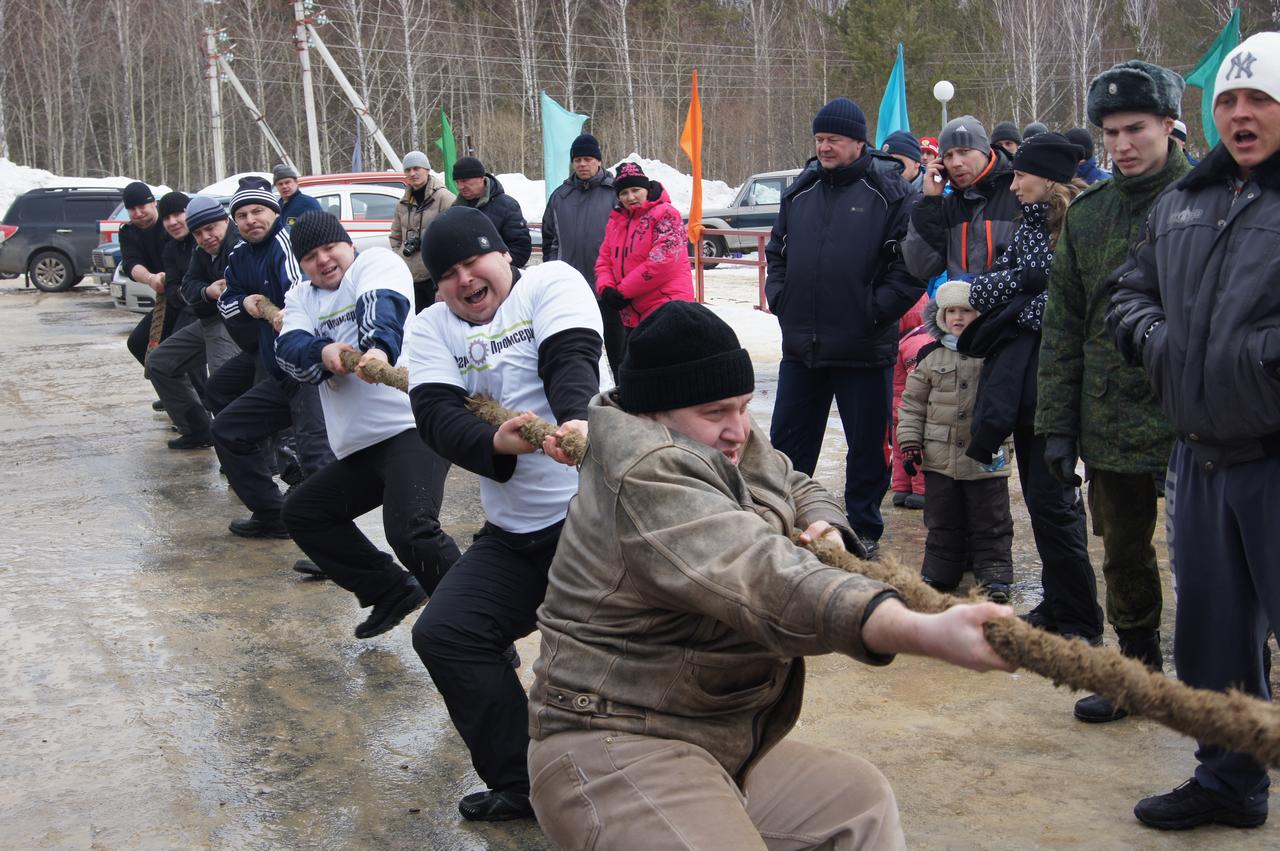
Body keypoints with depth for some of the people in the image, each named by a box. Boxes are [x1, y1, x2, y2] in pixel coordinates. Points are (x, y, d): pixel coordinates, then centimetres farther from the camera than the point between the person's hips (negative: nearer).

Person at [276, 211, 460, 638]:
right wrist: (323, 353, -25)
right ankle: (393, 591, 20)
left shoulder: (377, 263, 2)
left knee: (410, 529, -26)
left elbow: (382, 309, -22)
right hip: (358, 445, 9)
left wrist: (379, 348, -44)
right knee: (301, 513, 15)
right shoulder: (301, 298, 19)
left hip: (411, 429, -9)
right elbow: (290, 353, -2)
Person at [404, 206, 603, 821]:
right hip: (512, 534, 6)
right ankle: (523, 785, 10)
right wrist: (495, 445, -29)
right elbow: (435, 416, -8)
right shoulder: (431, 329, 9)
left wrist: (578, 423, -41)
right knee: (442, 636, -2)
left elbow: (571, 360, -19)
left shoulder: (551, 283, 0)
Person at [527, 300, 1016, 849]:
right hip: (615, 746, -10)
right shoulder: (647, 477, -23)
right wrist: (925, 633, -46)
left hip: (726, 739, 10)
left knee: (861, 801, -1)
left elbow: (801, 490, 26)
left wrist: (824, 528, -1)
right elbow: (763, 579, -36)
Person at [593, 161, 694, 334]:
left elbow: (662, 260, -19)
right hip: (632, 315, 8)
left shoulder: (665, 214, -9)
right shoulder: (616, 221, 15)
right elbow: (604, 260, 14)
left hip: (665, 308, -8)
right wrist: (606, 288, -9)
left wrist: (623, 292, -15)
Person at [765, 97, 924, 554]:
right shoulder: (800, 191, 9)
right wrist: (779, 297, 6)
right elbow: (776, 251, 20)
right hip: (800, 345, 5)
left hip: (864, 349, -4)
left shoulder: (890, 191, -7)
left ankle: (864, 528, 23)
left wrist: (876, 311, -14)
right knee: (787, 439, 12)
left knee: (867, 444, 8)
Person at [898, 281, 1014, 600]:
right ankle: (939, 572, 24)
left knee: (990, 523, 6)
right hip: (940, 457, 2)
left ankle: (994, 576, 15)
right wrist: (909, 442, -1)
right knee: (942, 522, 13)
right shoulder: (930, 356, 2)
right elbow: (912, 403, 6)